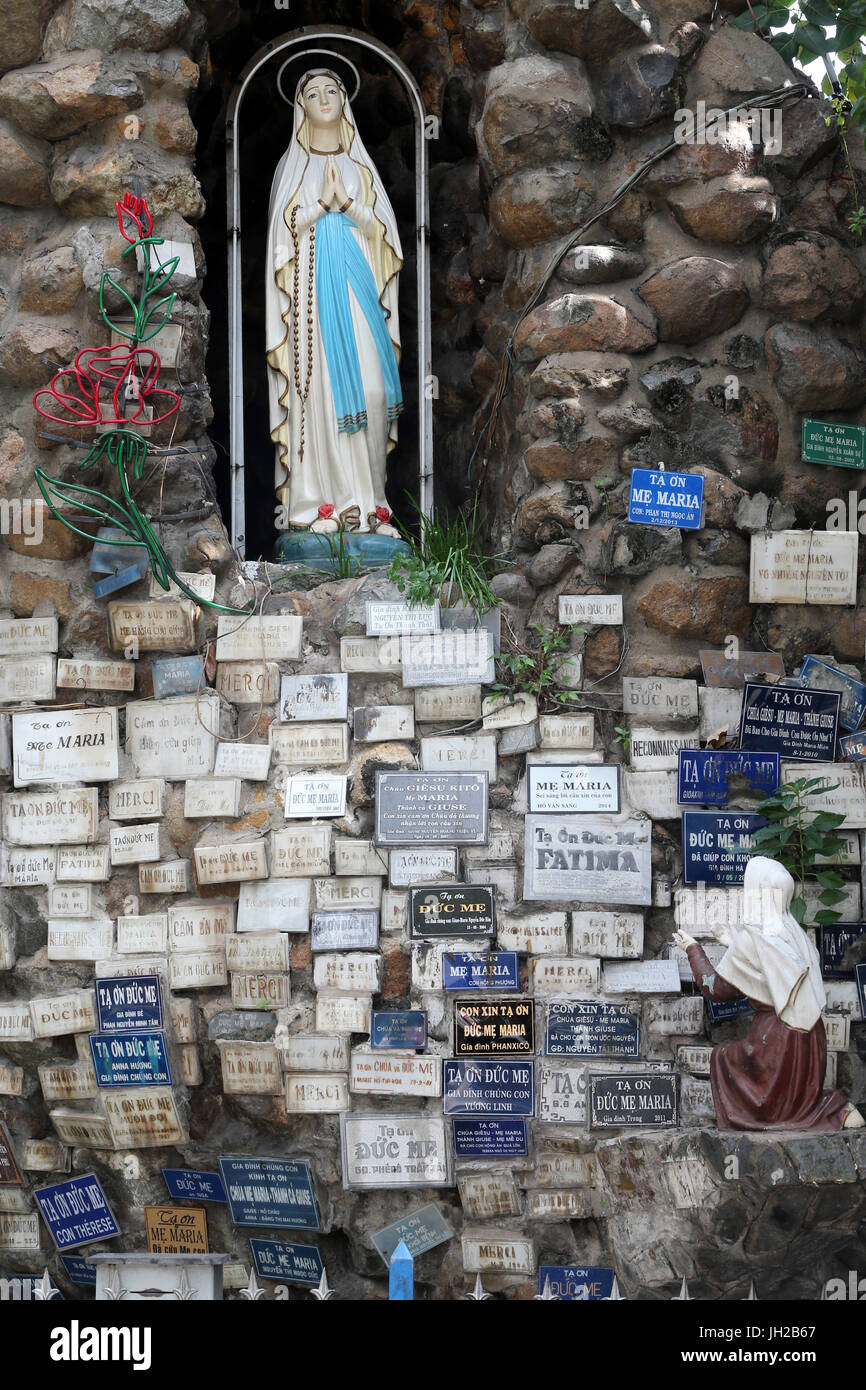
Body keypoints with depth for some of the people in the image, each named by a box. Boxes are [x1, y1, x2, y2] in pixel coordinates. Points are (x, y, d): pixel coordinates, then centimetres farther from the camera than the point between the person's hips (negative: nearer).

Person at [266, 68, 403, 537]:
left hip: (358, 281, 2)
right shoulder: (293, 164, 13)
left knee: (370, 387, -9)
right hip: (313, 282, -1)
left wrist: (347, 202, -8)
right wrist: (322, 203, -9)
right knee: (319, 383, -9)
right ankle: (323, 501, -9)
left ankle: (368, 499, -6)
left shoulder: (360, 164, 16)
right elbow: (283, 226, 2)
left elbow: (384, 226, 6)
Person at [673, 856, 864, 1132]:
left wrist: (693, 950, 8)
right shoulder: (792, 931, 5)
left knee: (723, 1056, 18)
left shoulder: (750, 938, -15)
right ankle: (838, 1110, 3)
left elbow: (714, 988, -6)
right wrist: (733, 945, 30)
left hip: (777, 1039, -7)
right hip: (811, 1036, 7)